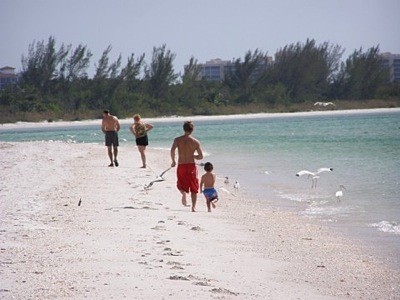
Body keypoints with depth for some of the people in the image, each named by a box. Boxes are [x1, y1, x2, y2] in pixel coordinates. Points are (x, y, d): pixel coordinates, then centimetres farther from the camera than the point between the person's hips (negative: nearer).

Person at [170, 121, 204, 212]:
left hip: (181, 166, 0)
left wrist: (173, 161, -3)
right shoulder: (195, 142, -2)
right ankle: (193, 207, 0)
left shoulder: (177, 140, -1)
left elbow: (172, 150, -18)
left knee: (181, 185, 20)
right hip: (191, 166, 0)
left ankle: (184, 193, -12)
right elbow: (200, 156, -4)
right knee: (194, 188, 10)